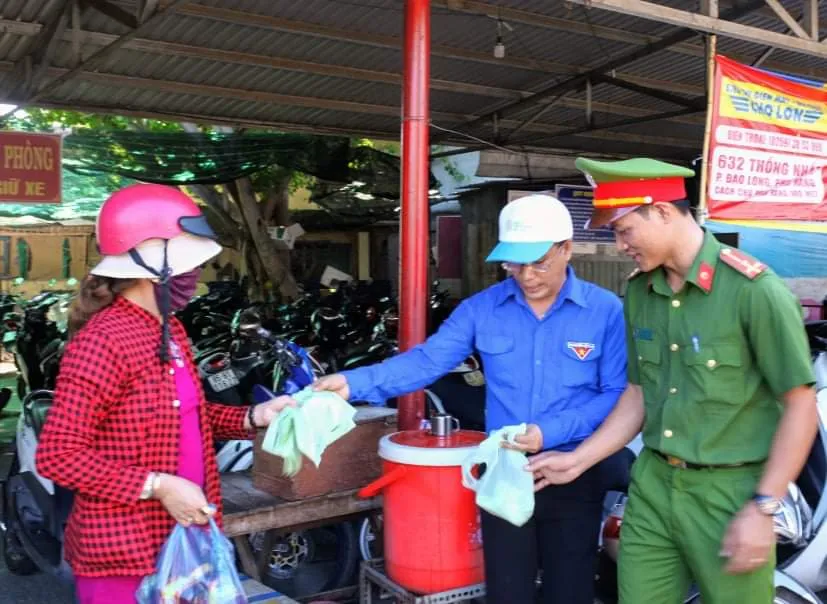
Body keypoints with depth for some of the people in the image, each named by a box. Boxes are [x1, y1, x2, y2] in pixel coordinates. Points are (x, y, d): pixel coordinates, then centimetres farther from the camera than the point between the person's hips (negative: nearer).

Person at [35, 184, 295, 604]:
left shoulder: (169, 332, 9)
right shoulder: (102, 342, -21)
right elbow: (57, 455, -21)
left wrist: (253, 417, 3)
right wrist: (158, 486, -25)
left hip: (180, 539, 9)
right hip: (124, 555, -9)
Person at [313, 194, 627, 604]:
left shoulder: (606, 310, -8)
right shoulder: (482, 309, -3)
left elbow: (617, 395, -11)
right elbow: (426, 361, -10)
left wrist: (551, 433, -22)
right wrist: (354, 383, -23)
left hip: (573, 476, -1)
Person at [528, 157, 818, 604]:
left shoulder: (753, 290, -15)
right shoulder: (638, 292, 4)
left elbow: (800, 405, -11)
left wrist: (762, 507, -12)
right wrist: (578, 459, 8)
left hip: (728, 491, -5)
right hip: (652, 485, 5)